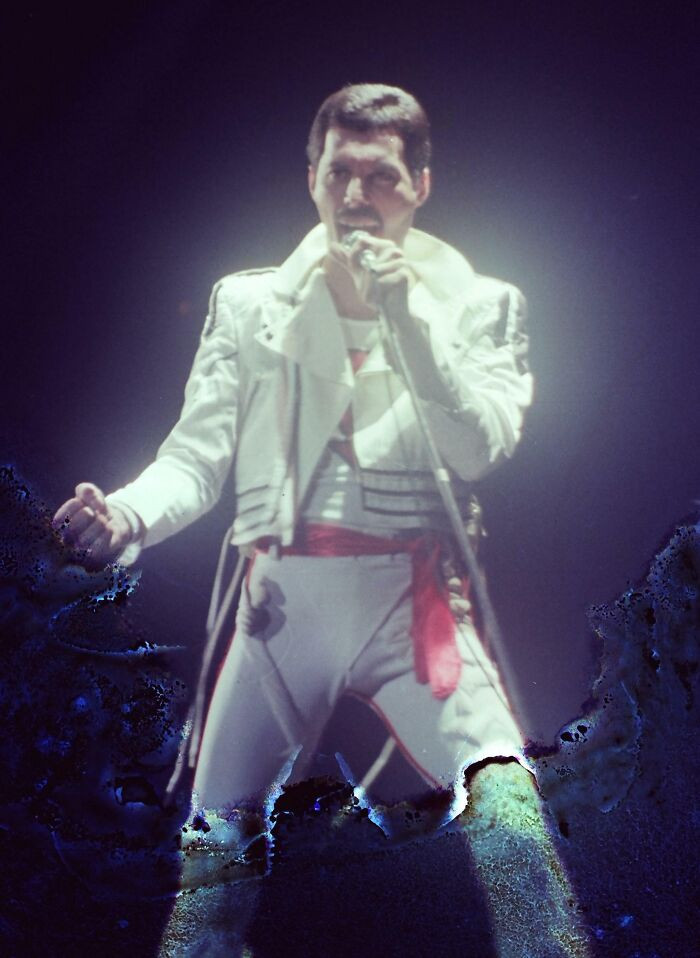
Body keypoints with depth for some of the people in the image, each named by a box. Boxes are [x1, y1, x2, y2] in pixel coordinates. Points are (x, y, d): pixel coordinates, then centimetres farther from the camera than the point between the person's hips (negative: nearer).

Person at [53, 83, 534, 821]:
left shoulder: (479, 305, 8)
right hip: (282, 602, 2)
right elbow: (196, 458, 4)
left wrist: (406, 317, -12)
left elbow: (477, 453, -5)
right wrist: (125, 518, -17)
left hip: (409, 602, -1)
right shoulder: (248, 303, 11)